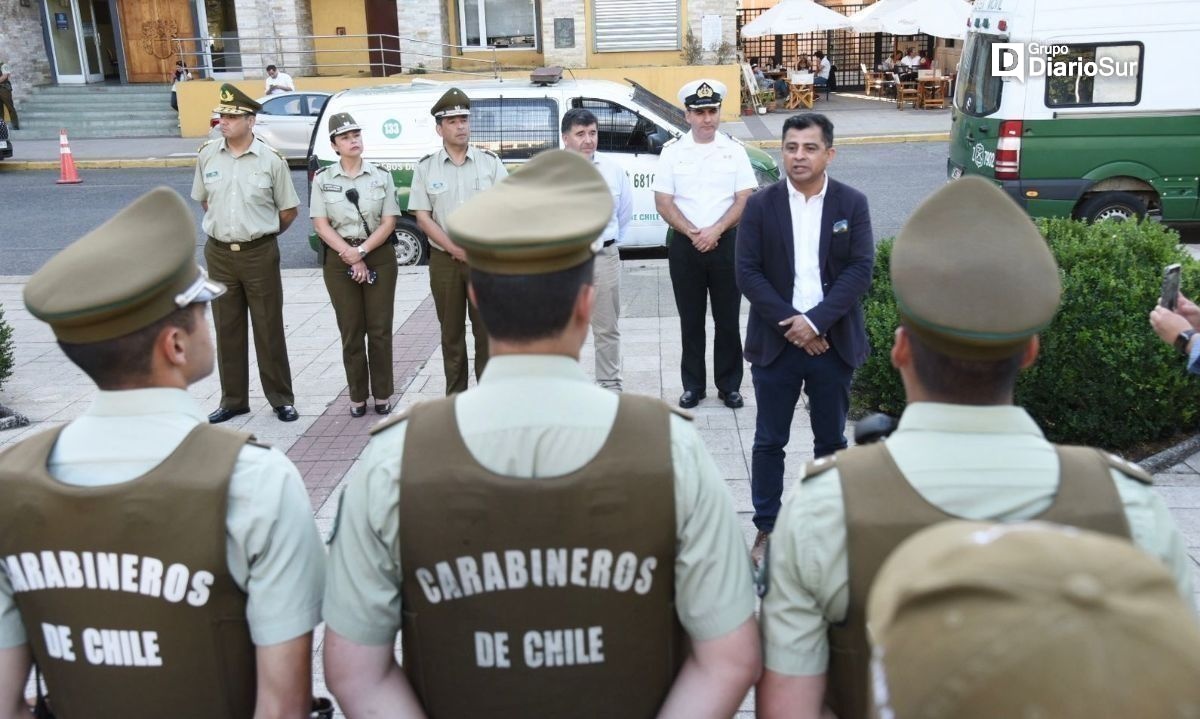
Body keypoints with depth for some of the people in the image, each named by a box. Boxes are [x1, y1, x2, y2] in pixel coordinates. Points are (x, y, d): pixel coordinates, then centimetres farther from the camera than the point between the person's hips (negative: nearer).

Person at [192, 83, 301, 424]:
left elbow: (289, 209, 1)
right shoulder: (207, 155, 1)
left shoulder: (271, 159, -8)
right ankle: (233, 399, 21)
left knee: (269, 329, 4)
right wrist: (224, 227, 15)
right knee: (227, 330, 10)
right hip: (219, 254, 3)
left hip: (260, 254, -3)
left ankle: (281, 399, 15)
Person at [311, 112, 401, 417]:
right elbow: (321, 225, -2)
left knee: (380, 329, 2)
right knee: (351, 332, 5)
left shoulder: (381, 176, 3)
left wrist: (362, 251, -14)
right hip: (339, 260, 0)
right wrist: (350, 255, -13)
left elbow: (388, 222, -2)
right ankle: (357, 396, 15)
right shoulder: (322, 179, 4)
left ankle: (382, 394, 13)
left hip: (379, 257, 0)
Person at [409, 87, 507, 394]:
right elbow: (422, 217, -2)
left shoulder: (489, 161, 2)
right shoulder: (426, 167, 2)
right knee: (451, 333, 9)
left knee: (487, 331, 3)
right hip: (444, 261, 1)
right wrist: (454, 247, -13)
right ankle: (455, 396, 19)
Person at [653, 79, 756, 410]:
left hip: (726, 242, 0)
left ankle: (729, 385, 17)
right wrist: (692, 233, -14)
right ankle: (693, 385, 18)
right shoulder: (672, 152, 1)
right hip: (684, 244, 0)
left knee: (728, 319, 6)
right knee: (691, 320, 8)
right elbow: (663, 202, -2)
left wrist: (715, 231, -15)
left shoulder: (734, 150, 2)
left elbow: (744, 199, -2)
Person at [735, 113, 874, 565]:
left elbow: (861, 270, -7)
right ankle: (766, 528, 18)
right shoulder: (760, 205, 0)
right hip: (776, 342, 0)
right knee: (769, 441, 6)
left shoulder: (852, 204, 0)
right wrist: (791, 325, -14)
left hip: (833, 342, 1)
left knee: (831, 440, 12)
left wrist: (815, 321, -17)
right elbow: (747, 273, -6)